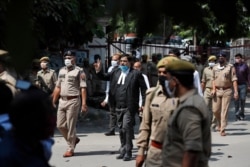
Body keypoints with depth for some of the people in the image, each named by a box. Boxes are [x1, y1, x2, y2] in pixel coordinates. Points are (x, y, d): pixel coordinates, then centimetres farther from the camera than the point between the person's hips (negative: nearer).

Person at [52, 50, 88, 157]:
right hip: (62, 100, 7)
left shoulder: (79, 71, -5)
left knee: (71, 126, -2)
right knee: (60, 125, 7)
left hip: (73, 101, -7)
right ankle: (73, 140, 29)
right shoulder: (61, 71, 15)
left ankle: (70, 149, 8)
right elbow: (58, 87, 19)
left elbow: (83, 88, -11)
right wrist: (53, 102, 16)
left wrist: (84, 103, -18)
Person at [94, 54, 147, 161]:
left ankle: (128, 152, -2)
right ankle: (123, 150, 26)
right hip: (118, 107, 6)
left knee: (127, 127, -10)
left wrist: (144, 104, -9)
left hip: (129, 107, -6)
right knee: (121, 129, 14)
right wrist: (98, 71, -2)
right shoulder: (116, 72, 9)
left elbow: (143, 89, -5)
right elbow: (105, 77, 19)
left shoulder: (136, 74, -5)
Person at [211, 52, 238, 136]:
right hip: (217, 90, 4)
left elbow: (234, 79, -5)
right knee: (215, 110, 3)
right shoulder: (215, 67, 12)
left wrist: (236, 91, -12)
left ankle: (222, 130, -2)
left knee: (224, 111, -5)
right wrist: (213, 89, 0)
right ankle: (219, 124, 31)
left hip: (227, 91, -4)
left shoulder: (230, 67, -1)